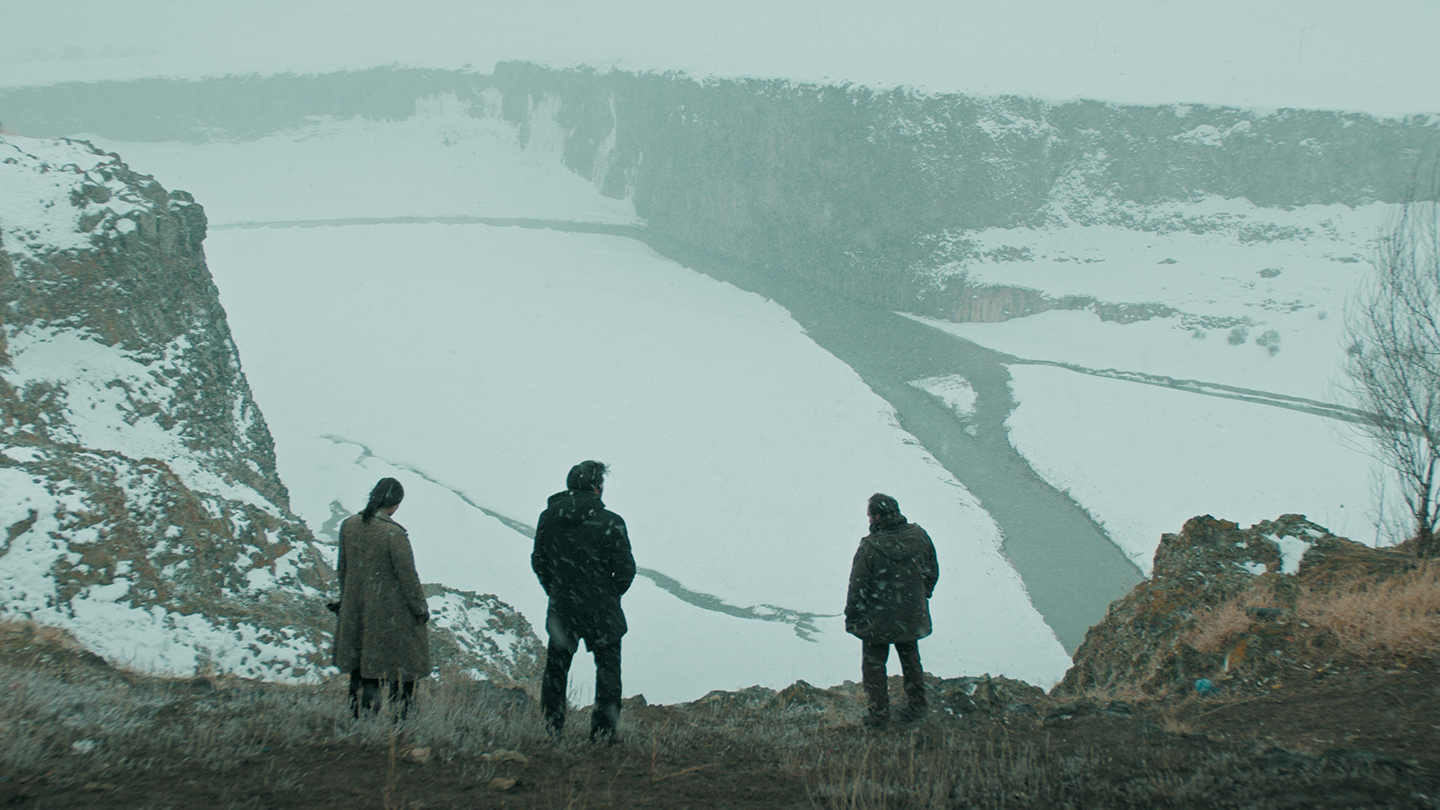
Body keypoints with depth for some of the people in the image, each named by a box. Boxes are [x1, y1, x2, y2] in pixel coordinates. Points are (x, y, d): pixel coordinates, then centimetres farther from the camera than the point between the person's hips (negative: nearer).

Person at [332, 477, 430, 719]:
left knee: (360, 666, 18)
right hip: (391, 612, -6)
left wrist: (346, 599, 21)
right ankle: (400, 716, 13)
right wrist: (420, 608, -4)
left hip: (356, 610, 6)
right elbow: (407, 574, -16)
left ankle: (358, 714, 22)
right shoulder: (394, 534, -22)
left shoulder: (349, 526, -3)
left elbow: (342, 569, 8)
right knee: (403, 666, 9)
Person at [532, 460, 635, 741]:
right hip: (601, 611, -3)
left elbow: (538, 561, 7)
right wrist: (610, 595, 7)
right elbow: (625, 569, -11)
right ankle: (603, 732, 12)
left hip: (561, 609, 4)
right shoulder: (609, 522, -15)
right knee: (608, 669, 11)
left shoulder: (548, 518, -2)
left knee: (555, 668, 17)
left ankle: (550, 730, 19)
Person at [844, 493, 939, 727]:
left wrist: (851, 619, -3)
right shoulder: (919, 537, -10)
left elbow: (858, 588, -17)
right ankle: (916, 705, 32)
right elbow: (932, 573, 4)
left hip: (877, 620, -5)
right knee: (911, 660, 24)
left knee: (874, 665, 14)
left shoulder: (870, 547, -25)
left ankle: (878, 712, 19)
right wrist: (922, 596, 20)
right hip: (912, 618, 5)